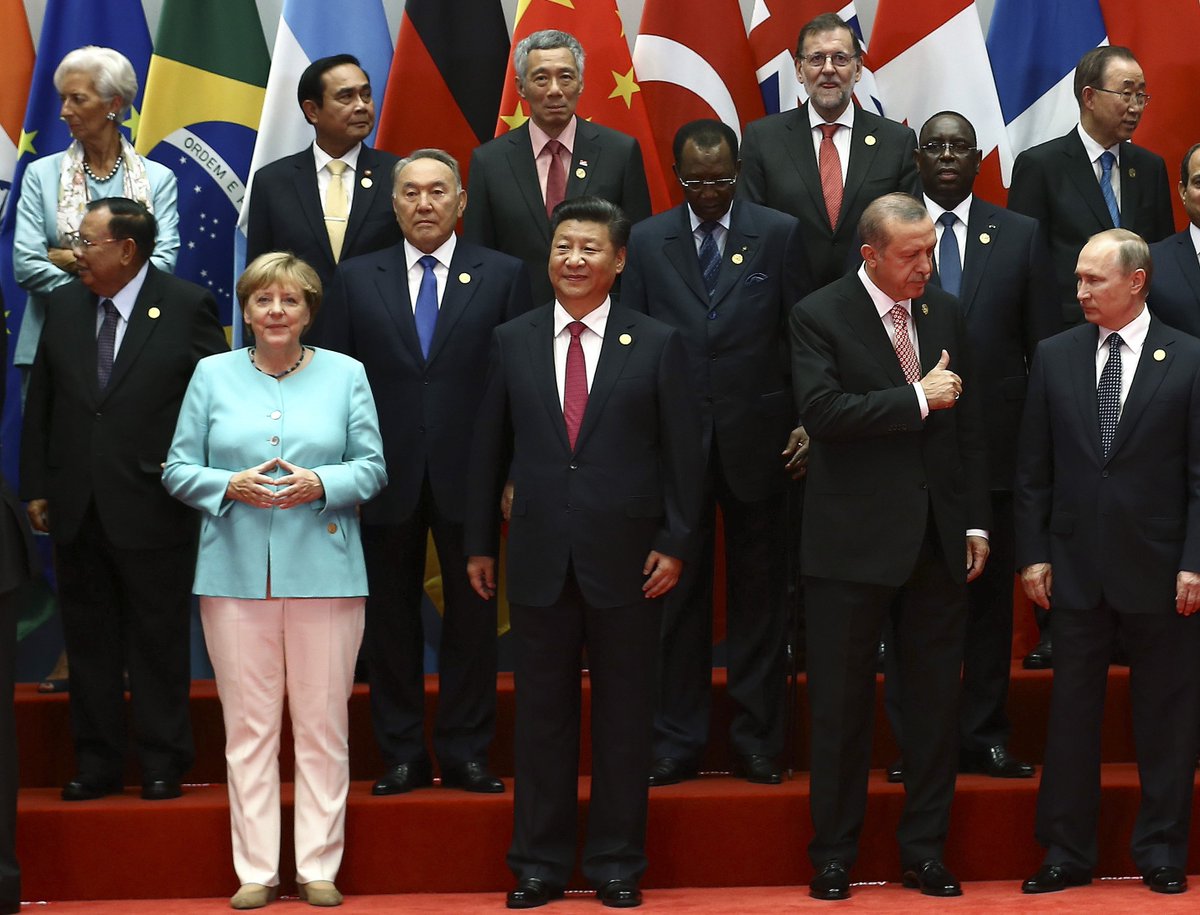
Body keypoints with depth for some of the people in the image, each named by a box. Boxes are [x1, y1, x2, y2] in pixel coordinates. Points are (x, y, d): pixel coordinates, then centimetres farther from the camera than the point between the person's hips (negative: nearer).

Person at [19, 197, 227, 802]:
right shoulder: (64, 305, 7)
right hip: (76, 512, 4)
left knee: (159, 643, 5)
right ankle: (97, 764, 19)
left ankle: (163, 764, 15)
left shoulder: (187, 307, -6)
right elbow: (40, 404, 10)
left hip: (153, 508, -4)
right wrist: (36, 487, 6)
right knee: (88, 644, 10)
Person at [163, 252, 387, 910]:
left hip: (323, 570, 0)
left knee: (322, 723, 1)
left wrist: (321, 483, -13)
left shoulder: (345, 374, 9)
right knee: (248, 723, 1)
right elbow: (178, 470, 8)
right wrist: (231, 486, -11)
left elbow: (372, 467, 6)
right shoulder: (213, 376, 9)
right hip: (236, 575, 0)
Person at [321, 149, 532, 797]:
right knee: (390, 617, 6)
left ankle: (466, 753, 14)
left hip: (469, 475, -1)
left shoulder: (502, 275, 3)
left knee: (472, 616, 5)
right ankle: (401, 755, 15)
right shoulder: (356, 280, 6)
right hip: (387, 476, 1)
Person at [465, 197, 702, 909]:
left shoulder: (658, 344, 1)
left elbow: (683, 451, 0)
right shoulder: (512, 342, 7)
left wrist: (675, 544, -5)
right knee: (542, 715, 7)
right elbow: (490, 449, 10)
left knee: (625, 717, 6)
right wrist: (481, 543, 8)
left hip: (626, 558, -1)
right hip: (540, 558, 2)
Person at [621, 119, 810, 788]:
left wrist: (806, 422, -5)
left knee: (759, 593, 6)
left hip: (756, 438, -1)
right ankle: (678, 741, 13)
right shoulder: (648, 240, 5)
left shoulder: (779, 234, 2)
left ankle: (758, 740, 15)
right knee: (679, 594, 5)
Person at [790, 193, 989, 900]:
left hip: (938, 540, 4)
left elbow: (970, 424, 12)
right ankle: (834, 855, 15)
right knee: (842, 703, 4)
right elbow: (822, 410, -20)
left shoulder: (947, 312, 9)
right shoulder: (820, 316, -6)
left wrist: (976, 523, 8)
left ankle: (926, 850, 19)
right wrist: (917, 398, -17)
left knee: (936, 702, 8)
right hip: (853, 543, -4)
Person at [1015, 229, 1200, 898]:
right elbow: (1034, 467, 7)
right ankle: (1067, 855, 14)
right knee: (1072, 712, 6)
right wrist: (1034, 553, 2)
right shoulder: (1055, 357, 5)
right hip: (1075, 565, 2)